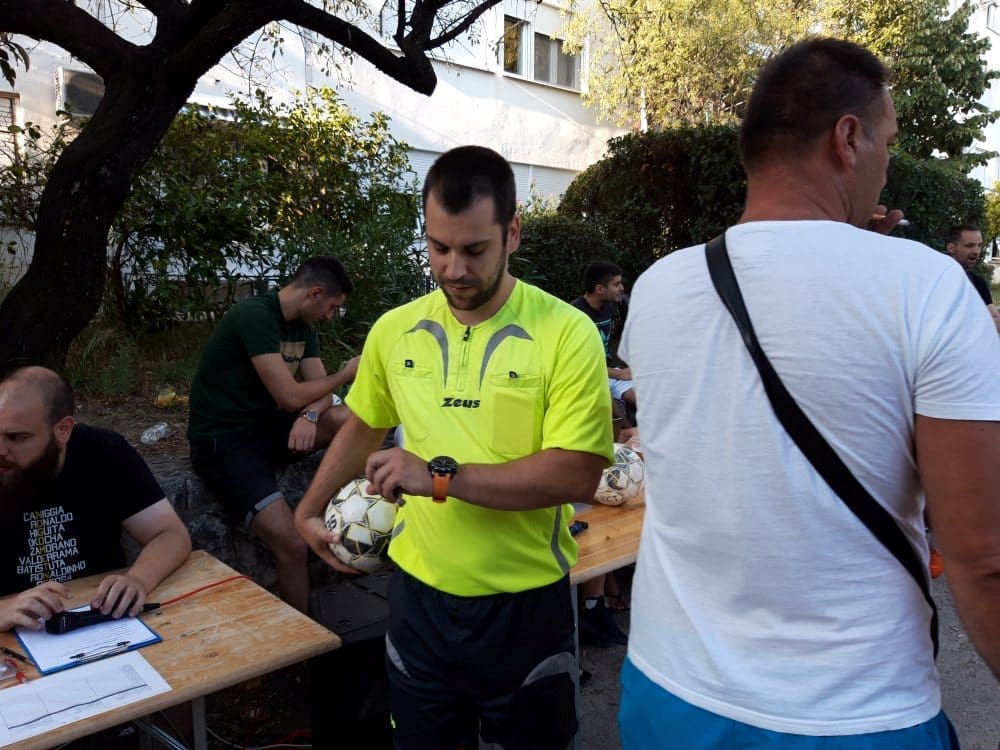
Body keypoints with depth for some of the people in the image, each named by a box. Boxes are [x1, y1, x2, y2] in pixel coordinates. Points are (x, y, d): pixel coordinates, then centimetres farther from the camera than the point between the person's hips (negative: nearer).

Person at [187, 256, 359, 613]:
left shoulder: (302, 327, 9)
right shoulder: (255, 316, -20)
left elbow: (320, 391, 5)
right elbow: (290, 397, -24)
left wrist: (310, 415, -19)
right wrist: (345, 374, -9)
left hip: (265, 427, 8)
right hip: (224, 441, -8)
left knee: (348, 420, -16)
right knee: (293, 546, -21)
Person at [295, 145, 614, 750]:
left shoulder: (567, 333, -16)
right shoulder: (394, 331, -2)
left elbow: (576, 475, -21)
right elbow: (364, 427, 15)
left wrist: (443, 476, -26)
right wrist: (310, 510, 16)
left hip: (526, 602, -3)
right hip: (419, 592, 4)